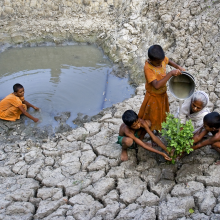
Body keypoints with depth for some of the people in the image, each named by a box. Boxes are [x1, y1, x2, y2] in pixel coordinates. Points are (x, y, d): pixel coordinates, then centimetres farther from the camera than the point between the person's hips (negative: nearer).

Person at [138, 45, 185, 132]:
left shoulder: (161, 59, -16)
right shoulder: (148, 68, -36)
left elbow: (168, 61, 11)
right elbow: (157, 85, -45)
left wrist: (178, 67, -7)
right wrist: (171, 73, -45)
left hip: (163, 94, 7)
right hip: (153, 96, -7)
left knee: (162, 114, 29)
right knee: (150, 119, 13)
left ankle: (159, 130, 55)